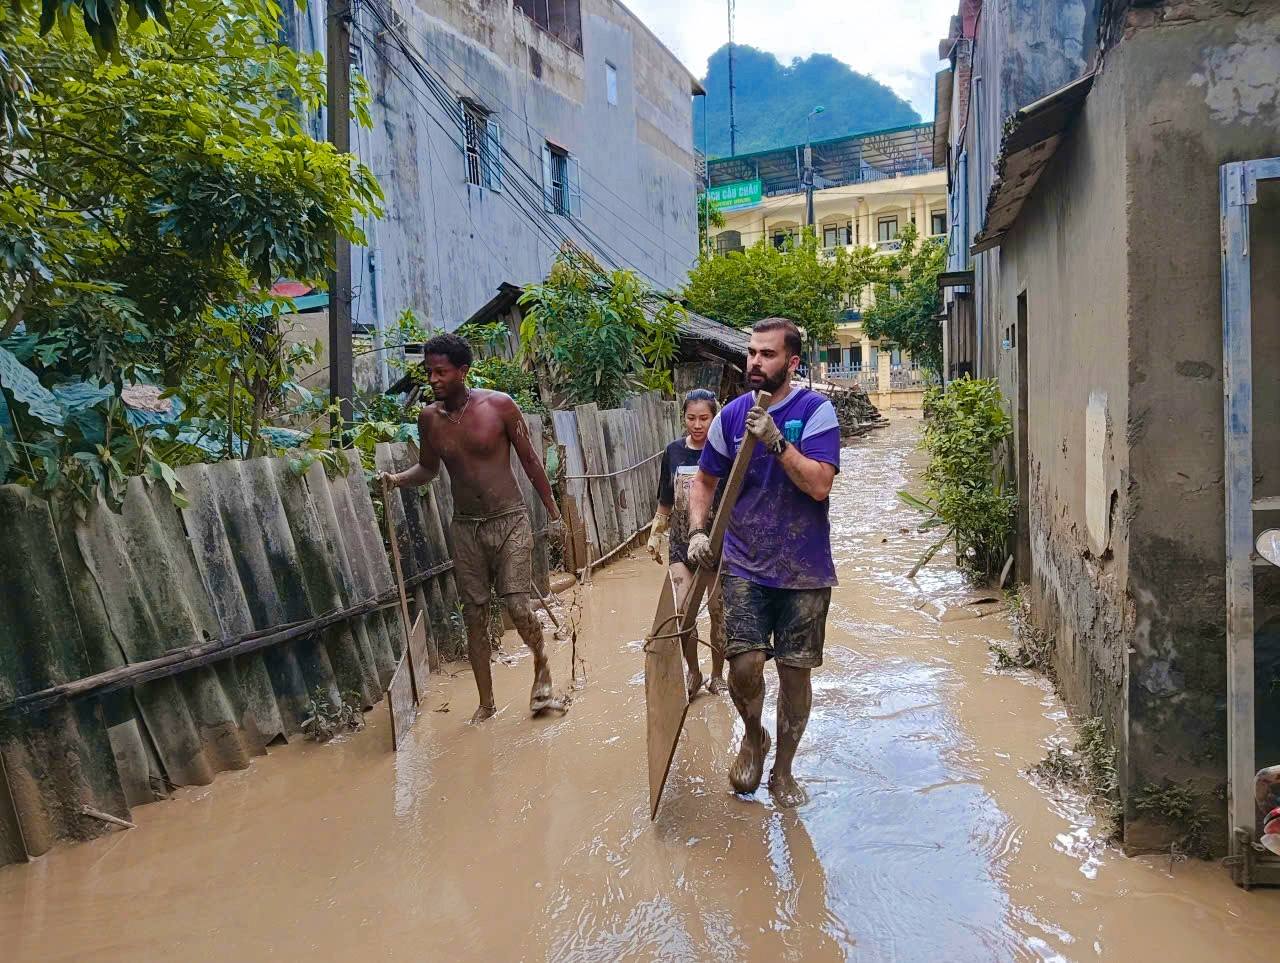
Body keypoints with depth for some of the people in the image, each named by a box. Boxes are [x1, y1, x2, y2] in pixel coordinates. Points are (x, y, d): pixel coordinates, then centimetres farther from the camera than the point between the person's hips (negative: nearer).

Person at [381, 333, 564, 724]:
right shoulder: (429, 417, 0)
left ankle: (542, 667, 21)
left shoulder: (499, 405, -11)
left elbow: (529, 459, -2)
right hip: (465, 527, 3)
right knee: (475, 617, 6)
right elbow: (427, 469, 15)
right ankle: (486, 703, 21)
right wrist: (396, 479, -6)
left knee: (519, 608, -10)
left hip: (509, 521, -3)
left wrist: (553, 512, 1)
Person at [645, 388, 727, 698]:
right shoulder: (674, 452, 2)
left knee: (718, 611, 8)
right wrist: (655, 535, 14)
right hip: (681, 543, 2)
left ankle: (717, 675, 26)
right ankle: (693, 673, 15)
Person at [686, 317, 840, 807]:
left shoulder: (815, 411, -7)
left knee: (795, 671, 8)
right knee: (745, 664, -10)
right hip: (744, 565, 2)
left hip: (804, 569, -2)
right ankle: (753, 735, 24)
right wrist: (698, 531, -2)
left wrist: (776, 441, -26)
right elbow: (703, 480, 13)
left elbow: (819, 484, -18)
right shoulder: (731, 415, 3)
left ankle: (783, 769, 30)